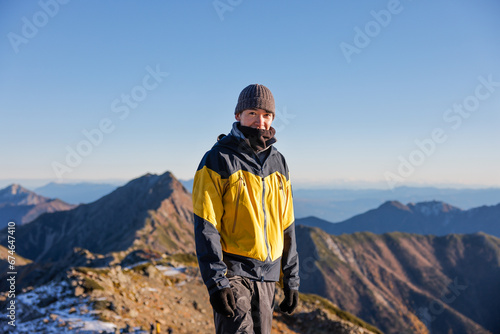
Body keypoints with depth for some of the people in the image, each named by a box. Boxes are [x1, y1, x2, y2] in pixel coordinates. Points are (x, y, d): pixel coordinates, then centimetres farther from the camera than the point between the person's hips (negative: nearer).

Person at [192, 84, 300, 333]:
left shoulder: (278, 163, 9)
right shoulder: (218, 161, -8)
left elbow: (287, 227, 13)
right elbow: (205, 227, -12)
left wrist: (291, 280, 12)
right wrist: (215, 282, -18)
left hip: (267, 275, 6)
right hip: (233, 272, -6)